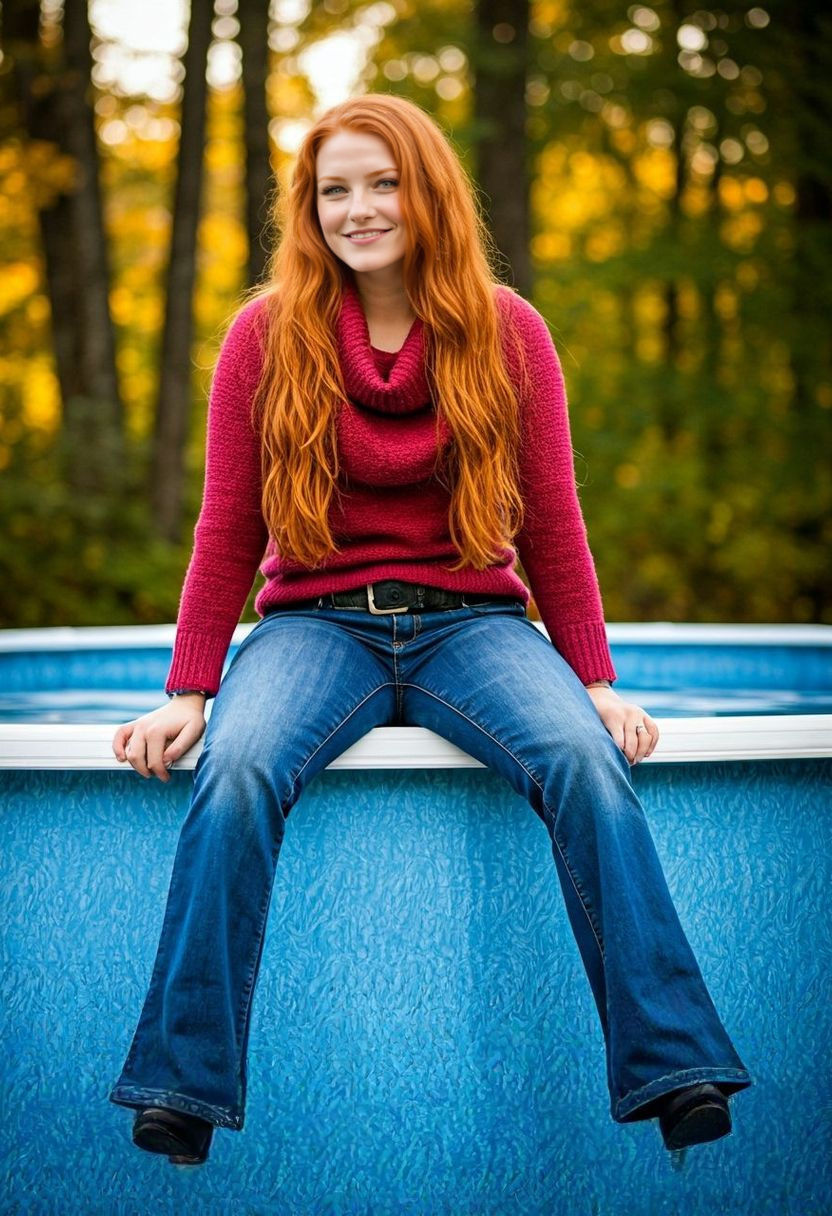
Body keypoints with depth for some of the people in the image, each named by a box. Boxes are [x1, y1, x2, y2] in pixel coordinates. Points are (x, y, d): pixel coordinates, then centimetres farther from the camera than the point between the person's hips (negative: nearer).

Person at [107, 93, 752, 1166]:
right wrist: (188, 693, 0)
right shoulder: (267, 334, 3)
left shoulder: (507, 332, 5)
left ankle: (675, 1073, -27)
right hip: (316, 624, 0)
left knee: (586, 762, -31)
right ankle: (181, 1097, -27)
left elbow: (552, 524, 8)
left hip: (472, 623, 1)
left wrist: (596, 682, 1)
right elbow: (227, 534, 6)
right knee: (237, 773, -33)